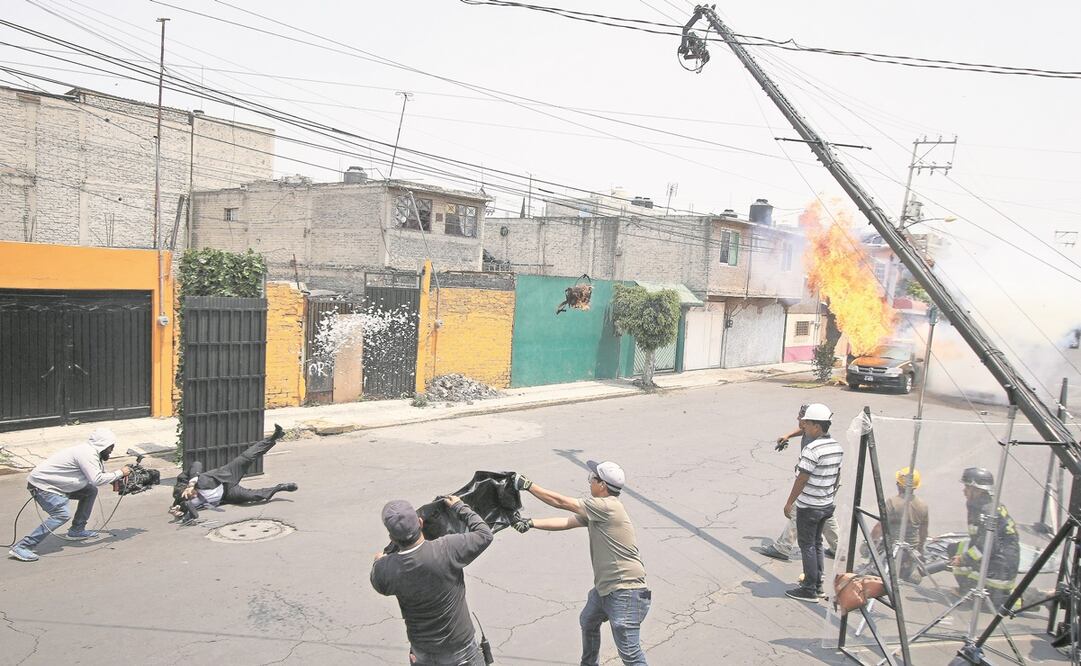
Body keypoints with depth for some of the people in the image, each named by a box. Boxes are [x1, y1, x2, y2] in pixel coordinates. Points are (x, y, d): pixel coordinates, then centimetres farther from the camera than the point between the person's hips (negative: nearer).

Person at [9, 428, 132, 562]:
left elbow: (96, 476, 16)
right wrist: (120, 473, -21)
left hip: (56, 484, 10)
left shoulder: (91, 451, 7)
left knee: (91, 491, 8)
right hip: (40, 484, -10)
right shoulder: (87, 454, -24)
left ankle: (77, 530, 15)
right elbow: (97, 480, -31)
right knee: (62, 514, -24)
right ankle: (21, 547, -20)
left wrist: (118, 480, 3)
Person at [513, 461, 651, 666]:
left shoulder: (607, 506, -21)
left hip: (625, 591, -11)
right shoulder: (594, 511, 7)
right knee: (588, 623, 31)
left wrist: (527, 485, -10)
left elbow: (560, 502, -17)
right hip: (604, 587, 11)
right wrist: (531, 523, -1)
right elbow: (565, 522, 7)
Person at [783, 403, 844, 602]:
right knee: (817, 544, 19)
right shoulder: (837, 447, 3)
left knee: (807, 546, 2)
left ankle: (809, 590, 9)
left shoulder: (812, 449, -23)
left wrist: (789, 503, -12)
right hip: (826, 505, 8)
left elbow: (801, 479, -21)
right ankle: (818, 584, 26)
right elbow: (837, 476, 13)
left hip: (808, 506, -8)